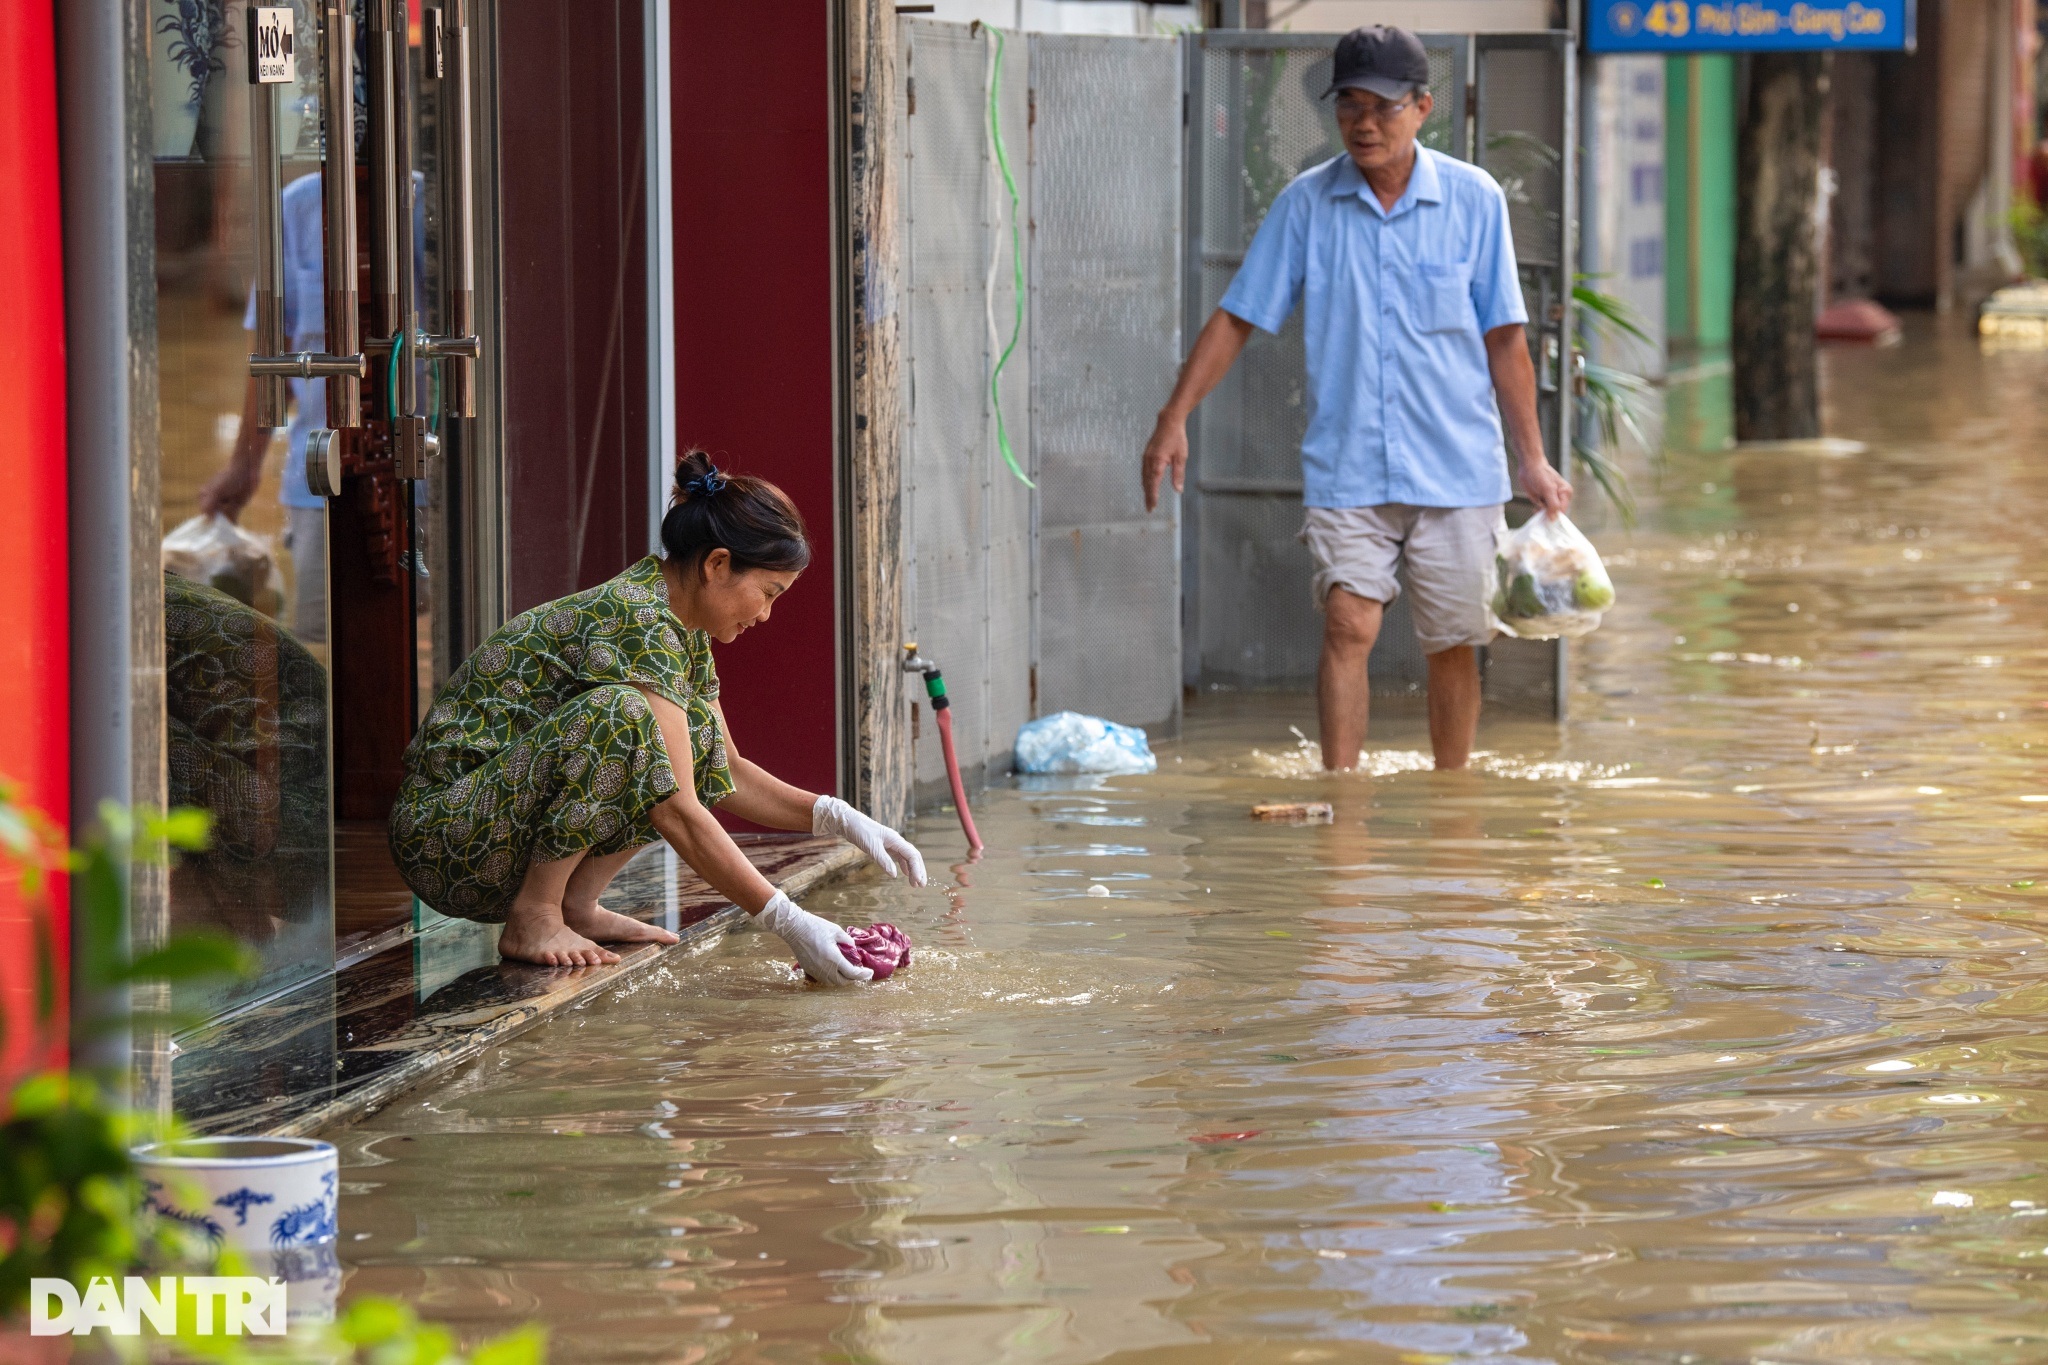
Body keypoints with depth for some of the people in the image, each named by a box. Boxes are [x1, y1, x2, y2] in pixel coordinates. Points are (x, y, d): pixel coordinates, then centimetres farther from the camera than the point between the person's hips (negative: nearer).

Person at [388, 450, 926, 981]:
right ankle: (532, 917, -17)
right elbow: (677, 813, -27)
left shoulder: (686, 633, 9)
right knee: (616, 715, -30)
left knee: (698, 733, 3)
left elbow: (727, 773, 19)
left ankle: (576, 904, 1)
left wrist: (837, 818, 4)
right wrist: (787, 922, -27)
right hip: (441, 833, -9)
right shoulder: (639, 623, -21)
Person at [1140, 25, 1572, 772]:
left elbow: (1504, 339, 4)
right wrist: (1174, 417, -4)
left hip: (1456, 466, 0)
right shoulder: (1306, 203, 1)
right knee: (1348, 627, -13)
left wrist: (1532, 459, 3)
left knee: (1452, 646, 7)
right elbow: (1238, 318, 4)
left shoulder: (1473, 200, 1)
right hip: (1345, 466, 0)